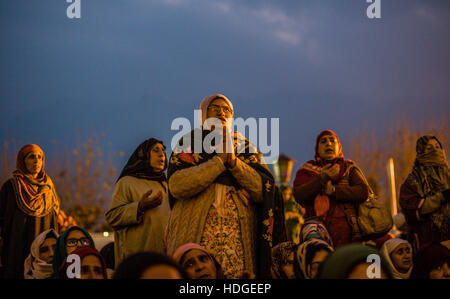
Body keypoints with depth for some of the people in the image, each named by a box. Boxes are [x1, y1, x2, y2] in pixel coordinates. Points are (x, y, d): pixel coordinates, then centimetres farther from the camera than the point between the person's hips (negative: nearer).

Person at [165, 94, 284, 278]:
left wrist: (234, 161, -7)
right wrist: (219, 160, -8)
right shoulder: (187, 144, 11)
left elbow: (263, 190, 3)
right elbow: (176, 186, -8)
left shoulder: (244, 147, 17)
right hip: (194, 236, -1)